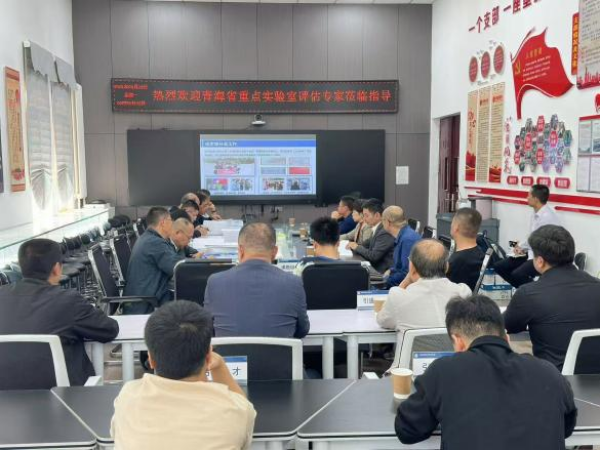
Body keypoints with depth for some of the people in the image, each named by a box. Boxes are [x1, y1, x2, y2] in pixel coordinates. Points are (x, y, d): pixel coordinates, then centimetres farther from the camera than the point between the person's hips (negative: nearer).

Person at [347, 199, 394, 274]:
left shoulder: (385, 232, -19)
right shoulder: (377, 229, 9)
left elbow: (374, 256, -22)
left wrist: (357, 247, -9)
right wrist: (353, 246, -2)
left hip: (382, 272, -8)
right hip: (375, 268, 8)